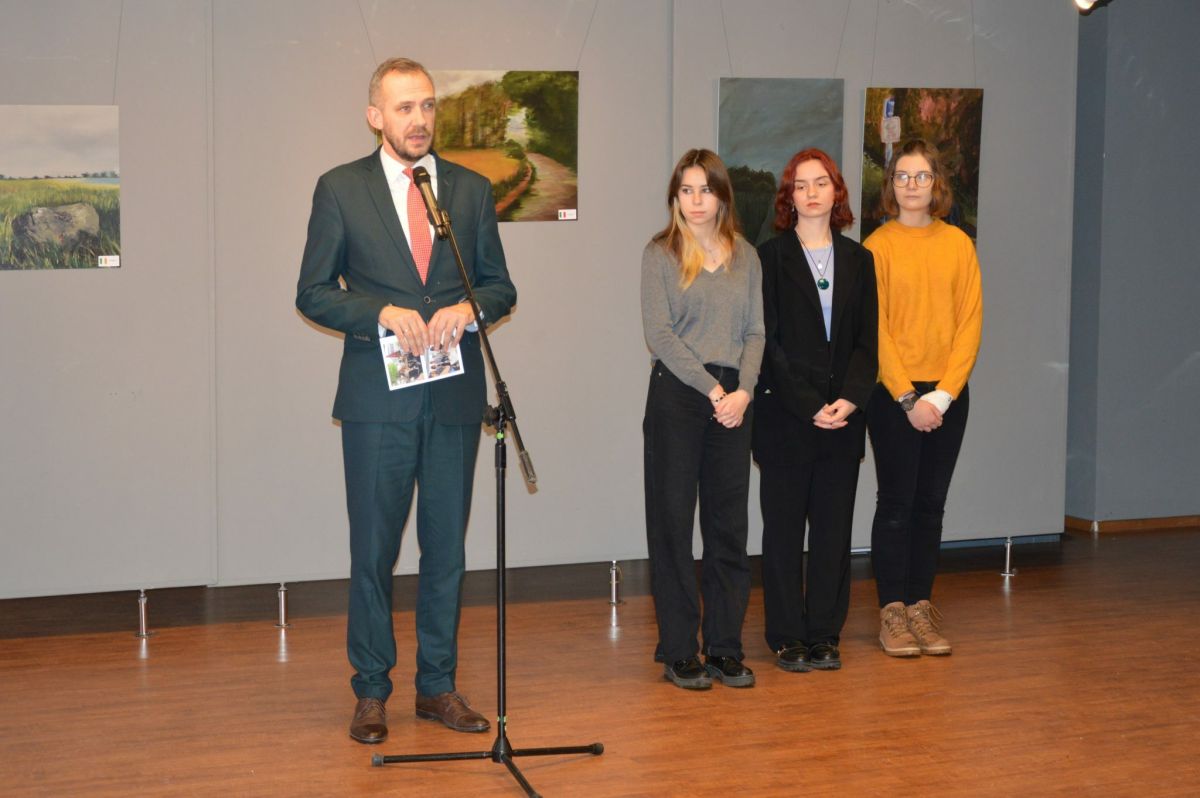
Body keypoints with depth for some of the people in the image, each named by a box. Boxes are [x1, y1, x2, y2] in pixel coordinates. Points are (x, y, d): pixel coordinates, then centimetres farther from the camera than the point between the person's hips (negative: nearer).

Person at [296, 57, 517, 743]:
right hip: (378, 394, -2)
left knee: (447, 544, 8)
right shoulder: (341, 189, 2)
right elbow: (314, 293, 1)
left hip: (455, 394, 3)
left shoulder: (472, 189, 10)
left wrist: (467, 308, -10)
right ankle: (371, 692, 13)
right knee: (374, 546, 2)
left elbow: (500, 285, 12)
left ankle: (438, 685, 19)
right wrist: (384, 312, -14)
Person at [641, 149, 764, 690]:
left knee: (729, 524, 6)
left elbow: (755, 331, 8)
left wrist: (743, 391, -8)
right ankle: (678, 652, 7)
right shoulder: (660, 255, 0)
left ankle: (725, 648, 14)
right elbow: (660, 334, -7)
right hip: (676, 396, -4)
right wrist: (712, 389, -12)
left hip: (733, 401, 4)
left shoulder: (745, 256, 12)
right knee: (673, 521, 0)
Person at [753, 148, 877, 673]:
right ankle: (787, 637, 10)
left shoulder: (858, 260, 10)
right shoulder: (771, 257, 0)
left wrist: (850, 398, -9)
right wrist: (808, 405, -13)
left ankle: (824, 635, 15)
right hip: (784, 413, -3)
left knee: (834, 526, 6)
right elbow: (769, 342, -6)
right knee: (784, 526, 2)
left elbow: (867, 340, 6)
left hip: (842, 415, 3)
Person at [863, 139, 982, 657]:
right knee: (896, 502, 0)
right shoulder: (878, 246, -3)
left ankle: (921, 608, 16)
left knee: (931, 503, 8)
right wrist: (908, 398, -12)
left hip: (948, 395, 3)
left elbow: (970, 323, 2)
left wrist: (943, 394, -8)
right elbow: (875, 328, -7)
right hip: (892, 394, -3)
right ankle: (892, 612, 8)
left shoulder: (958, 245, 5)